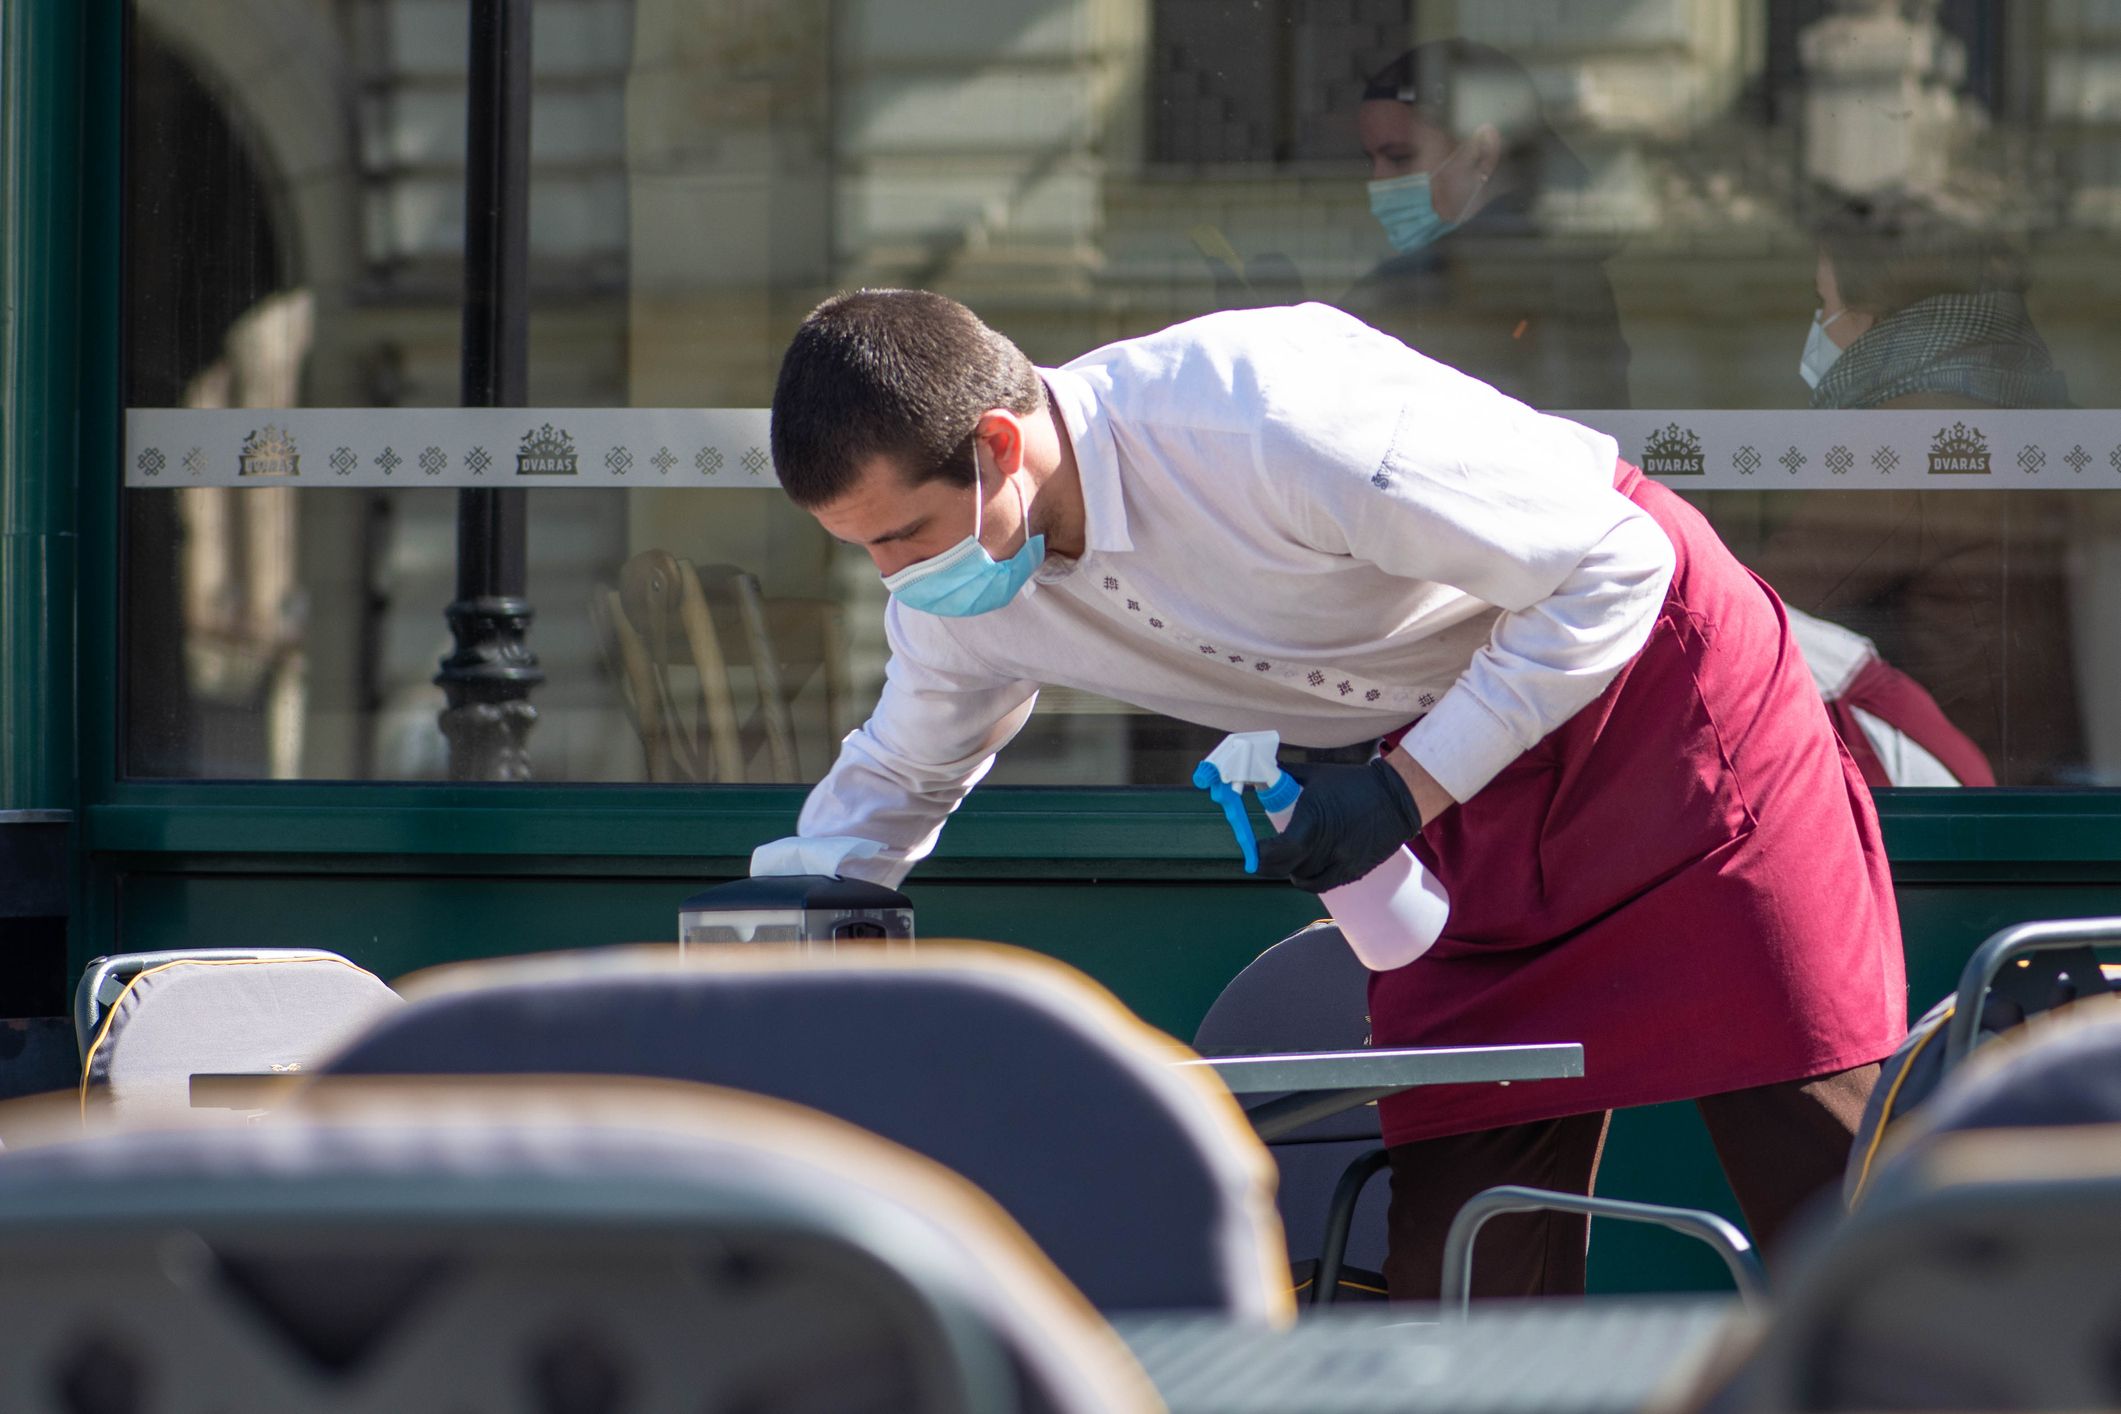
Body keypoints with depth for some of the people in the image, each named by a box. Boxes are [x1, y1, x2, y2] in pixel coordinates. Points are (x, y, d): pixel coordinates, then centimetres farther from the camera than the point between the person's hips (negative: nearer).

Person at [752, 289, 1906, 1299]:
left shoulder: (1266, 418, -32)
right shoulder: (960, 604, -8)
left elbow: (1614, 569, -24)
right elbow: (895, 778, 15)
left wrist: (1408, 789, -26)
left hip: (1656, 681, -7)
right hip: (1466, 781, 7)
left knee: (1827, 1194, -10)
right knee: (1461, 1270, -2)